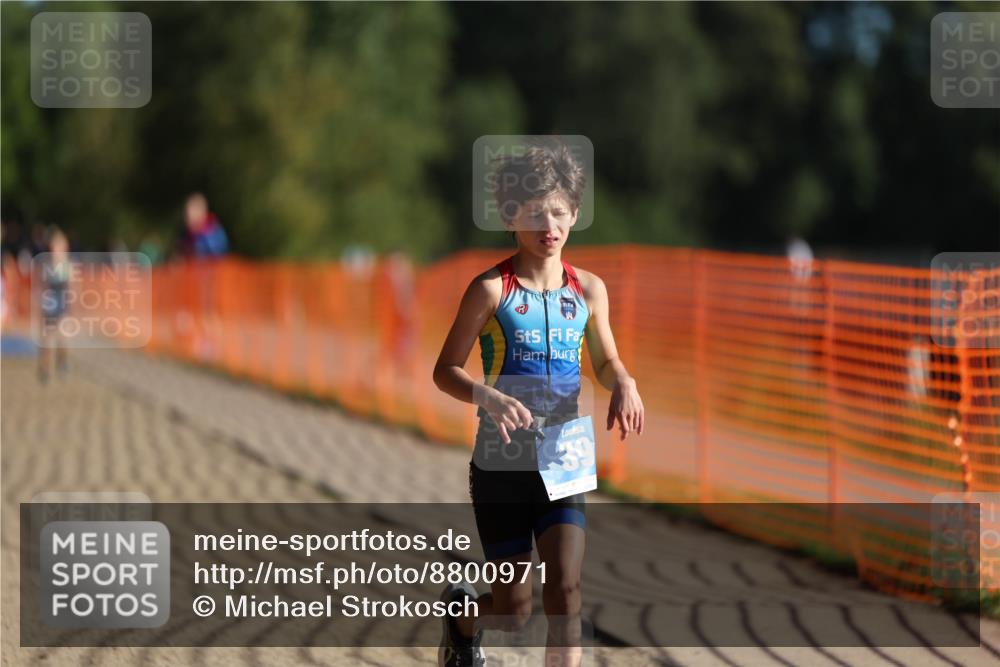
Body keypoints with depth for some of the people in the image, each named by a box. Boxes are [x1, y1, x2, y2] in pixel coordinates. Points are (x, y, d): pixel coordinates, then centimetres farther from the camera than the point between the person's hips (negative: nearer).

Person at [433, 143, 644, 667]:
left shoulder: (588, 290, 2)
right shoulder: (492, 290, -9)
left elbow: (605, 362, 17)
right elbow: (445, 371, -7)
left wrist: (623, 383, -6)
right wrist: (490, 398, -26)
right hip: (500, 466, -2)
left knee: (565, 594, -14)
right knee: (513, 613, 6)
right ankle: (461, 613, 42)